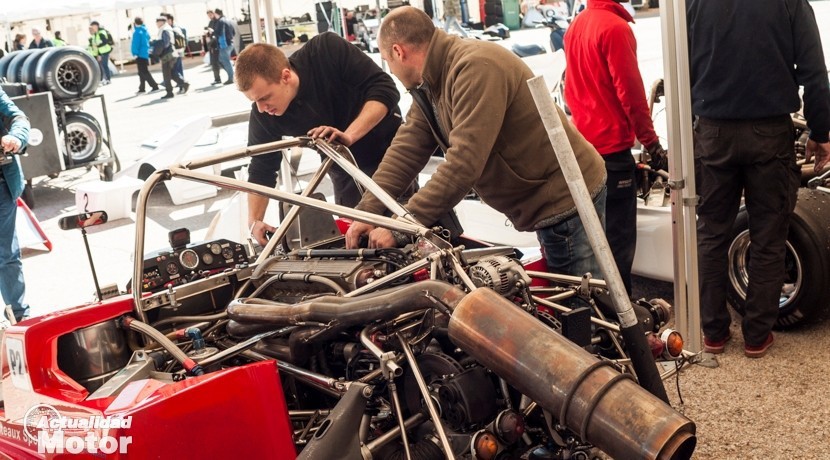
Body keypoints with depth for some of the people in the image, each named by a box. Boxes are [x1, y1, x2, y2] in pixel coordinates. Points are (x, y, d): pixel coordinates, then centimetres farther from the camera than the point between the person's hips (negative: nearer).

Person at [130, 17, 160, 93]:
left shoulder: (137, 32, -15)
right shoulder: (145, 31, 10)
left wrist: (135, 53, -17)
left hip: (140, 55, -9)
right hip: (145, 54, 9)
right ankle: (142, 88, 21)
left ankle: (154, 86, -15)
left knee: (144, 72, -8)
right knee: (143, 72, 15)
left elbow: (135, 44, -18)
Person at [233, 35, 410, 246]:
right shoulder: (262, 115, -20)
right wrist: (254, 221, -16)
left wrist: (350, 135, -41)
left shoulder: (328, 50, -31)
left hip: (388, 148, -3)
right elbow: (261, 169, -6)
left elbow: (385, 89, -29)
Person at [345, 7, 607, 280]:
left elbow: (463, 164, -31)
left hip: (569, 199, -9)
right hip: (543, 204, 9)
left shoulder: (477, 68, -27)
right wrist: (366, 213, -4)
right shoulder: (430, 85, 5)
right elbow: (406, 150, 4)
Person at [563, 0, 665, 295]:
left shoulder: (576, 26, 12)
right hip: (612, 148, -9)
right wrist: (652, 144, -13)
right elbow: (630, 92, -18)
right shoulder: (615, 27, -15)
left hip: (583, 146, 9)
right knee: (619, 239, -3)